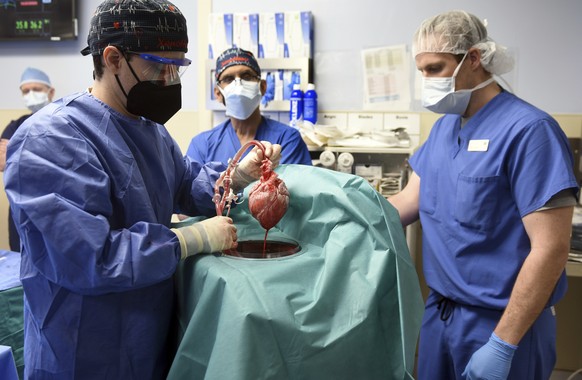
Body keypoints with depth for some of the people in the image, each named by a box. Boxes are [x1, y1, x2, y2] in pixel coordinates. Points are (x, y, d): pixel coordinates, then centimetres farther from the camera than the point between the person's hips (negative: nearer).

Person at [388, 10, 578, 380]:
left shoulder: (528, 130, -19)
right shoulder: (443, 127, 6)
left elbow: (550, 250, -22)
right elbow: (409, 202, 8)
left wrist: (502, 345, -22)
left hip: (500, 321, -7)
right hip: (440, 310, 7)